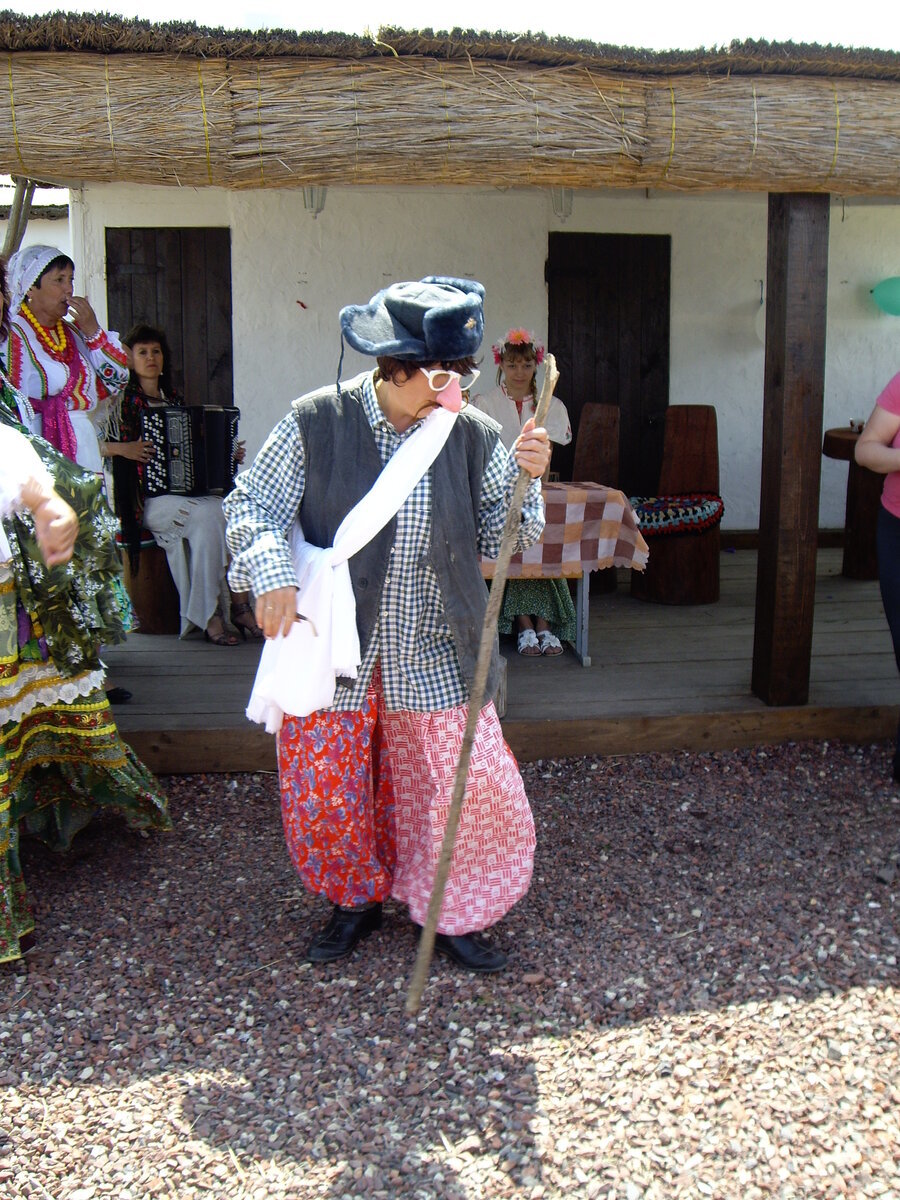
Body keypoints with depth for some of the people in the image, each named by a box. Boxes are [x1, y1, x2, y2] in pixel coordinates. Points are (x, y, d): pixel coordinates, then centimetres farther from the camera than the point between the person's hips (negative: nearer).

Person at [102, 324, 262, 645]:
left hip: (189, 493, 5)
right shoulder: (122, 401, 4)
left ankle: (241, 606, -26)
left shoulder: (174, 401, 21)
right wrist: (121, 449, -18)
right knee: (207, 514, -32)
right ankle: (209, 616, -27)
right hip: (145, 500, -5)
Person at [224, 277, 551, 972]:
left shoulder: (471, 434, -1)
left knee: (472, 787, 3)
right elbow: (252, 505, -2)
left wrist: (526, 479, -15)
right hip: (334, 648, -1)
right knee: (324, 796, 7)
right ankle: (357, 901, 36)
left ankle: (454, 916, 28)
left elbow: (503, 538, 3)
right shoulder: (316, 423, -8)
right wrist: (272, 575, -20)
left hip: (434, 655, 2)